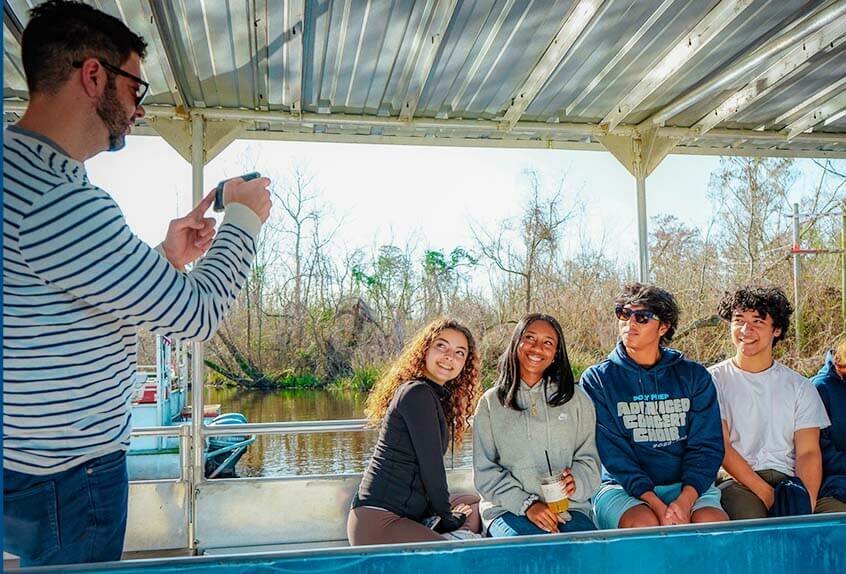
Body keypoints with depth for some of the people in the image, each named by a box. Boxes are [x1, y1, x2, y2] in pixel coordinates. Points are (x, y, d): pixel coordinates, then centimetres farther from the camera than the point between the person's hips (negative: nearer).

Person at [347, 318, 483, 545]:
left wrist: (444, 510, 8)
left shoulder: (437, 396, 17)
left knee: (480, 505, 17)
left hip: (407, 509, 10)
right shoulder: (417, 392, -13)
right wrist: (447, 517, -3)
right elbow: (430, 463, -14)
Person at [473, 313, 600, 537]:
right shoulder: (491, 403, 10)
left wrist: (576, 481, -12)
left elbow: (588, 458, 11)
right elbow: (485, 471, 4)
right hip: (508, 508, -2)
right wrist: (527, 504, -9)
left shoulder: (575, 399, 14)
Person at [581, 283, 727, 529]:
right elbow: (613, 452, -7)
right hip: (623, 487, -2)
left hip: (689, 485, 2)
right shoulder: (597, 379, 2)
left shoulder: (694, 376, 8)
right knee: (645, 523, -31)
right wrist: (656, 504, -20)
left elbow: (707, 445, 1)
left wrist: (685, 501, -17)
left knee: (711, 522, -27)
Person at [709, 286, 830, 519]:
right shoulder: (714, 380, 4)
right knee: (749, 515, -33)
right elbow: (720, 447, -5)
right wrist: (766, 493, -17)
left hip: (786, 478, 2)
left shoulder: (799, 386, 13)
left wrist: (807, 501, -17)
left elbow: (808, 452, 2)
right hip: (735, 480, -2)